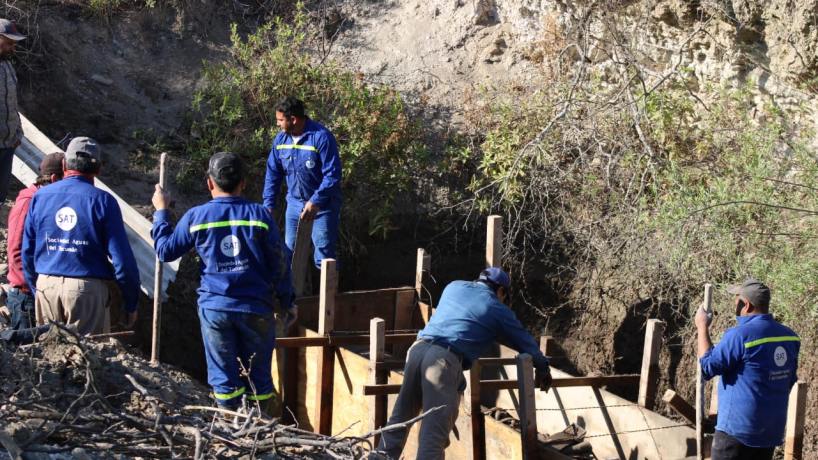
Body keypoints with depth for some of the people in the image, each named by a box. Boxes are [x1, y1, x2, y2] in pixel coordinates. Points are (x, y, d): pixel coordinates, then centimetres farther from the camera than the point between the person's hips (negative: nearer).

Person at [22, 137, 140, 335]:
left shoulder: (40, 196, 6)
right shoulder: (103, 201, -5)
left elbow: (27, 251, 11)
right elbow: (122, 259, -8)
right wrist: (131, 304, 1)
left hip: (46, 286, 4)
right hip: (88, 289, -4)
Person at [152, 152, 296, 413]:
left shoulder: (196, 217, -2)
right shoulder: (259, 215, -3)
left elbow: (165, 251, 9)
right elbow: (279, 264, 0)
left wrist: (160, 212, 21)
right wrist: (288, 303, 11)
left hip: (215, 307, 0)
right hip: (256, 308, 0)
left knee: (224, 376, 7)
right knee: (259, 376, 10)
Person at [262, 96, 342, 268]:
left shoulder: (321, 137, -21)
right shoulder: (281, 139, -2)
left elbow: (332, 175, -22)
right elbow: (273, 173, 5)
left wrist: (315, 202, -26)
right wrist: (268, 204, -1)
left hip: (322, 205, -6)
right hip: (295, 203, 6)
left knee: (323, 257, -4)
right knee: (290, 252, 13)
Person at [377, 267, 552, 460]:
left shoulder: (454, 286, 26)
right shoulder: (498, 310, 13)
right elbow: (524, 341, 21)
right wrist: (543, 368, 37)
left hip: (418, 348, 6)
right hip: (445, 359, -6)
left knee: (400, 417, 14)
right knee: (435, 429, -8)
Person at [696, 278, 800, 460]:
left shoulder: (740, 335, -19)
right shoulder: (789, 336, 4)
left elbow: (708, 367, -11)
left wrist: (702, 327, -3)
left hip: (738, 428, -7)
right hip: (773, 429, 7)